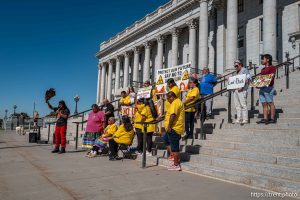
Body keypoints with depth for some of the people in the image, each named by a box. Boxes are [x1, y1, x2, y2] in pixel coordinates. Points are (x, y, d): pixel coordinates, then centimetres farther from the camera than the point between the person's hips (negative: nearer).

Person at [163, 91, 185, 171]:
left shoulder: (175, 103, -14)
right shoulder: (178, 102, 20)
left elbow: (173, 115, -27)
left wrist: (169, 126, -22)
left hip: (174, 128, -11)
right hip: (176, 128, 11)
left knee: (174, 146, -4)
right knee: (165, 138, 23)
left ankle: (176, 165, 3)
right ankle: (173, 155, 22)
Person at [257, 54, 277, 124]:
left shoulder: (272, 67, 1)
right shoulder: (263, 69, 24)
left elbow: (271, 77, -11)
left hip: (268, 87, -8)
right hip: (262, 88, 8)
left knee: (270, 103, -6)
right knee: (264, 104, 4)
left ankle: (272, 119, -2)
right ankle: (265, 119, 5)